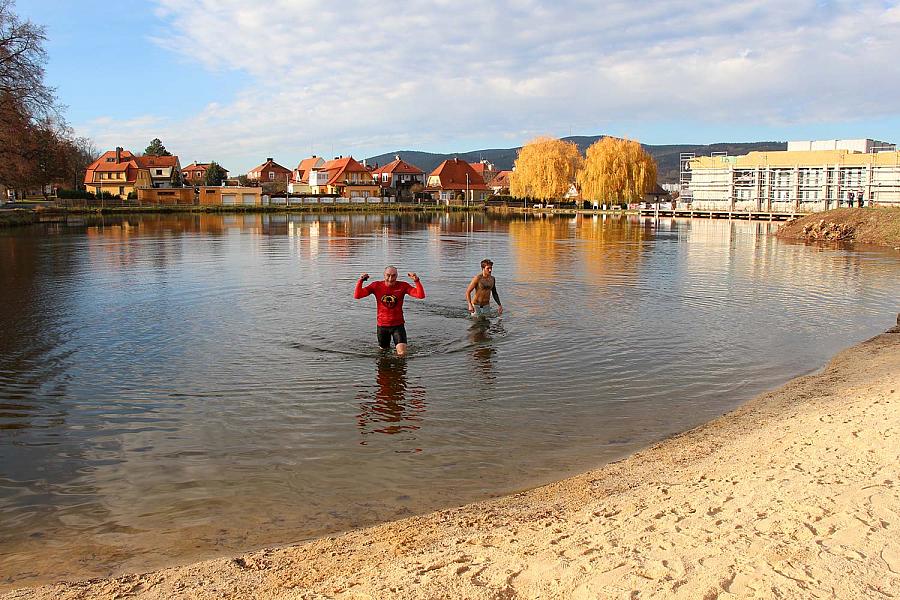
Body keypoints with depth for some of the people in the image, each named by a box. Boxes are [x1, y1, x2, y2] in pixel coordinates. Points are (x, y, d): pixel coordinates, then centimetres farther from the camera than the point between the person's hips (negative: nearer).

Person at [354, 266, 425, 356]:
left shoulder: (403, 286, -7)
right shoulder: (376, 286, -6)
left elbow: (421, 295, -17)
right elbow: (357, 296, -10)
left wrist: (416, 281, -31)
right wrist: (360, 281, -25)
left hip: (398, 325, -1)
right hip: (382, 325, 1)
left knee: (402, 354, -15)